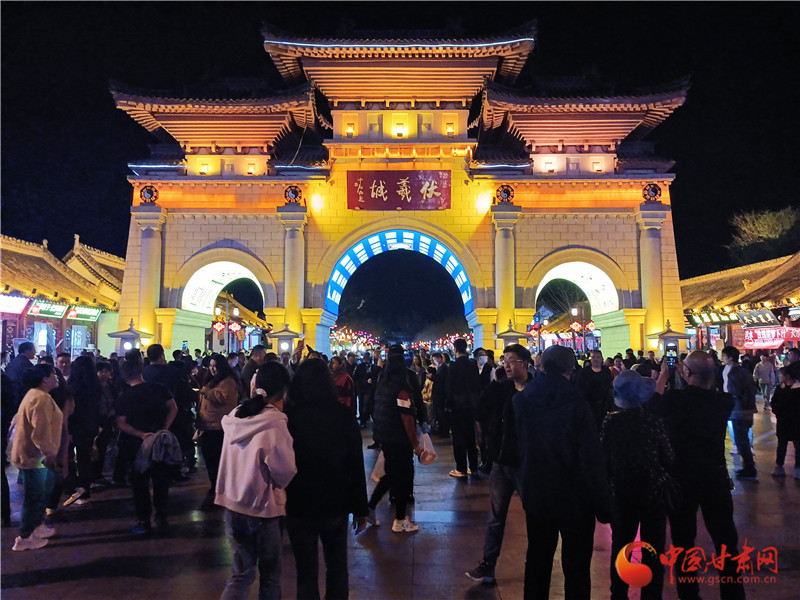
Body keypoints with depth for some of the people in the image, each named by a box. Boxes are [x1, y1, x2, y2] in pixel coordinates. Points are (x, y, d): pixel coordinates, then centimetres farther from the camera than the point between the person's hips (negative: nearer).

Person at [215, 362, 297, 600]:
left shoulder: (234, 416, -3)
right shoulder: (275, 423, -22)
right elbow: (285, 472, -18)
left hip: (233, 503, 6)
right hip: (264, 509, -5)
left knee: (240, 574, 17)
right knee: (270, 574, 17)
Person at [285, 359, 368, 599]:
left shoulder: (288, 418, -11)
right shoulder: (343, 415, -9)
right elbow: (356, 465, -8)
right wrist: (360, 509, 2)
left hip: (299, 507, -1)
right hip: (336, 506, 1)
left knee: (307, 573, 13)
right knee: (337, 567, 21)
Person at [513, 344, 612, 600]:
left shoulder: (521, 400, -4)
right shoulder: (576, 405, -20)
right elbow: (592, 460, -20)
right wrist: (603, 505, -11)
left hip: (535, 496, 5)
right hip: (574, 500, -4)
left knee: (537, 560, 21)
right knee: (576, 568, 11)